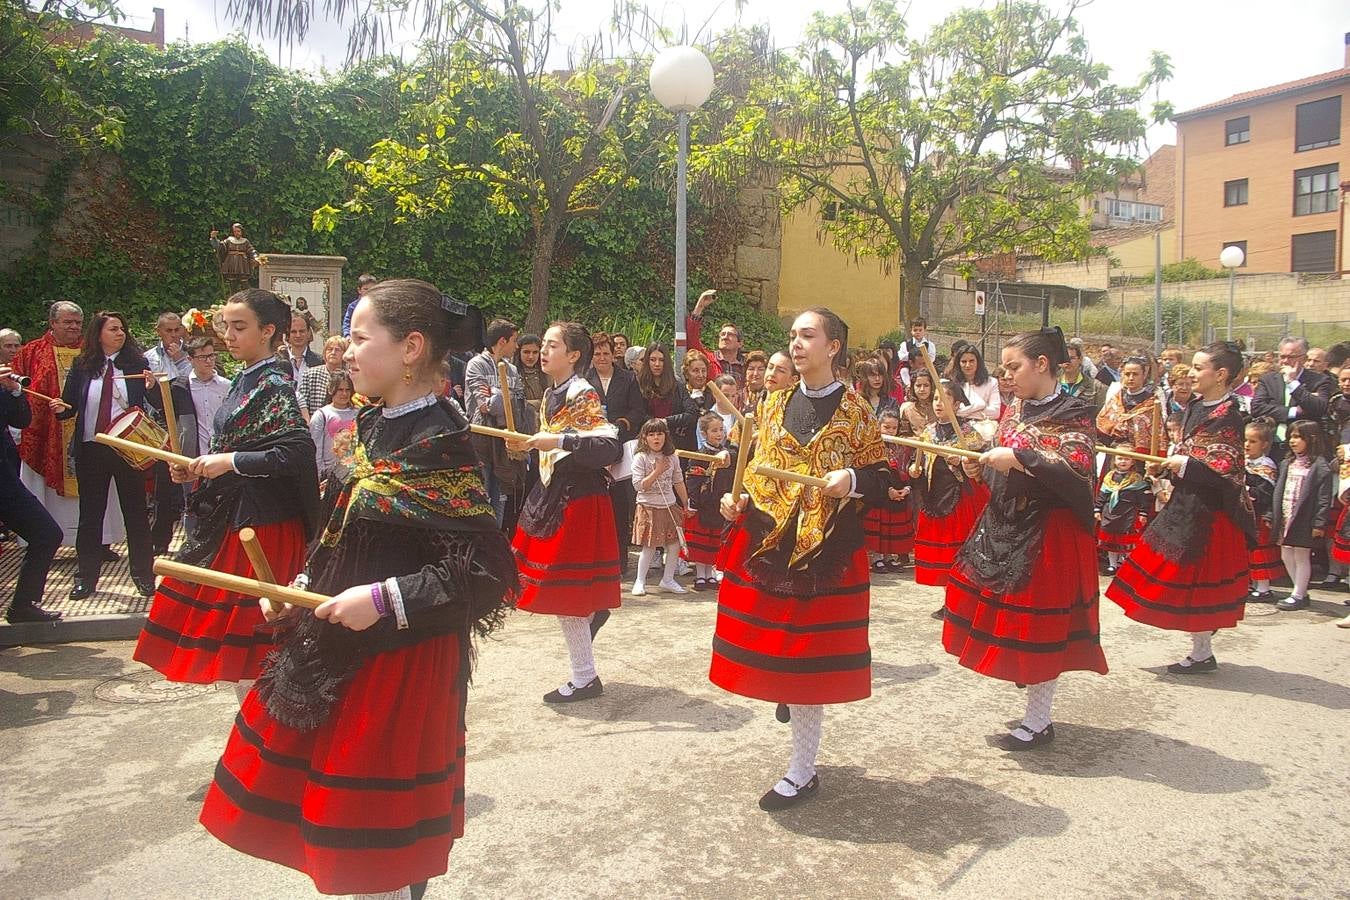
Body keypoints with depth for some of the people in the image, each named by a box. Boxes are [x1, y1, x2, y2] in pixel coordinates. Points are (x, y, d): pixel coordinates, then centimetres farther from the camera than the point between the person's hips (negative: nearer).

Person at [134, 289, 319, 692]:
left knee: (247, 638, -1)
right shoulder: (245, 380, 12)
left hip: (259, 523, -9)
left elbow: (298, 450, -25)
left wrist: (229, 460, -20)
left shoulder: (274, 385, -14)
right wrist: (198, 471, 5)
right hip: (231, 518, 9)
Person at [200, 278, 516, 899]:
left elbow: (485, 572, -22)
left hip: (398, 661, -8)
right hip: (334, 648, 8)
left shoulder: (439, 445, -19)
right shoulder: (375, 428, 6)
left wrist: (386, 601, -24)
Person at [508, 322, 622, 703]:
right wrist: (528, 445, 9)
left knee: (563, 587, -1)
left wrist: (558, 440, -30)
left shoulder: (582, 395, -15)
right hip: (553, 494, 9)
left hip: (576, 499, -9)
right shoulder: (552, 394, 12)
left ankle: (584, 678, 12)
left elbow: (610, 446, -26)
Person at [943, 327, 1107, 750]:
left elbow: (1078, 468, -24)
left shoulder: (1072, 413, -10)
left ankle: (1038, 721, 12)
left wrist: (1016, 457, -27)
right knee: (1010, 617, 12)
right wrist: (981, 464, -1)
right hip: (1005, 524, 8)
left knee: (1039, 623, -1)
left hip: (1047, 532, -7)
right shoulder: (1016, 408, 11)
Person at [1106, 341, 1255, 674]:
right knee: (1187, 579, 13)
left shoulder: (1228, 416, -15)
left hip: (1207, 510, -9)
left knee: (1194, 578, -1)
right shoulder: (1196, 407, 9)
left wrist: (1184, 466, -18)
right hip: (1186, 503, 9)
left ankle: (1202, 654, 13)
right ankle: (1202, 650, 24)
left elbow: (1228, 470, -19)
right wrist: (1170, 478, 6)